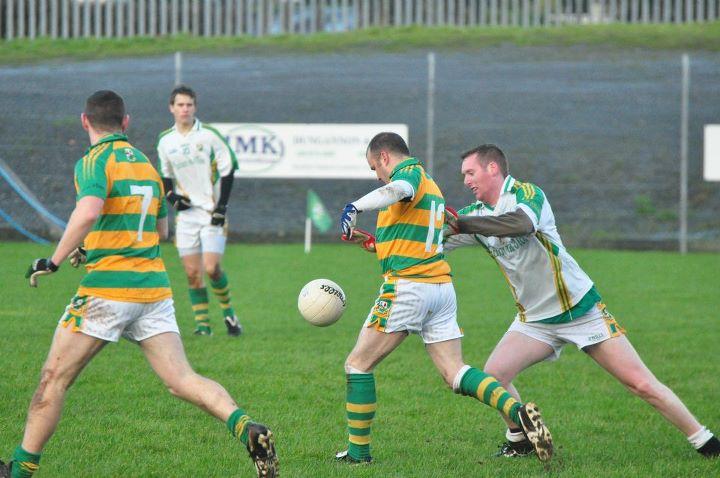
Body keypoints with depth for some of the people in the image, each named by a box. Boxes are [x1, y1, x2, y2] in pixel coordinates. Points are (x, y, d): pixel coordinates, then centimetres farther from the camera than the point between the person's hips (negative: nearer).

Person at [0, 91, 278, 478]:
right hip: (154, 287, 6)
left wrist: (54, 261, -19)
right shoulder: (145, 163, 16)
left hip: (108, 289, -6)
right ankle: (246, 428, -24)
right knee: (181, 381, -2)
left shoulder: (94, 161, -7)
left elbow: (88, 212, -26)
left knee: (54, 379, 6)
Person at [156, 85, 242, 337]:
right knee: (192, 273, -1)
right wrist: (171, 196, 0)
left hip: (212, 212, -4)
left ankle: (229, 313, 8)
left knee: (212, 268, -13)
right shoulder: (165, 141, 6)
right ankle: (202, 323, 5)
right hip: (186, 212, 4)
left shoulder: (209, 135, -6)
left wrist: (221, 207, -9)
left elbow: (228, 169, -3)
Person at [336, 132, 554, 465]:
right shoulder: (431, 187, 23)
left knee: (357, 364, 4)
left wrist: (356, 206, -28)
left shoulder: (410, 172, -5)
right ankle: (517, 411, -20)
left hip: (407, 287, -9)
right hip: (442, 287, 9)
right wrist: (375, 242, 36)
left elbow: (397, 189, -32)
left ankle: (358, 452, 4)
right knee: (455, 374, 2)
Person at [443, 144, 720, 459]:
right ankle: (520, 441, 9)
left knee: (642, 385, -8)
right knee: (492, 377, -15)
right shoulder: (475, 214, 5)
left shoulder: (528, 194, -14)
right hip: (534, 321, 5)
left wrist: (462, 224, -36)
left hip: (582, 311, -5)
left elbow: (522, 224, -37)